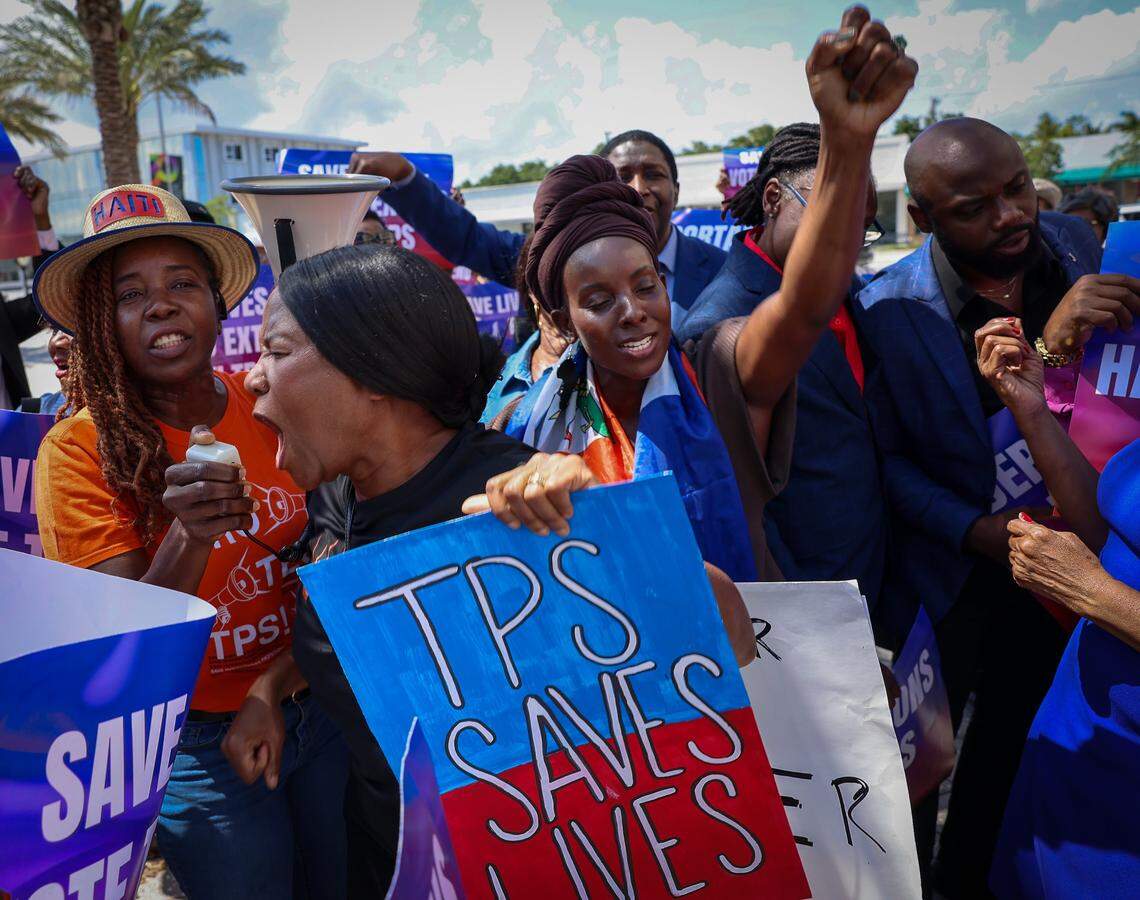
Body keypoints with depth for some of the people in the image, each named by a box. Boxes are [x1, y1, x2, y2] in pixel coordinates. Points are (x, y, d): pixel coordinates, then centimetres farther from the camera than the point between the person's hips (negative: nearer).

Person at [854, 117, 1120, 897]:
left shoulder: (1074, 244, -8)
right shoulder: (889, 308, -21)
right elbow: (887, 453, -13)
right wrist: (974, 532, -21)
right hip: (956, 571, -4)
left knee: (1014, 733, 22)